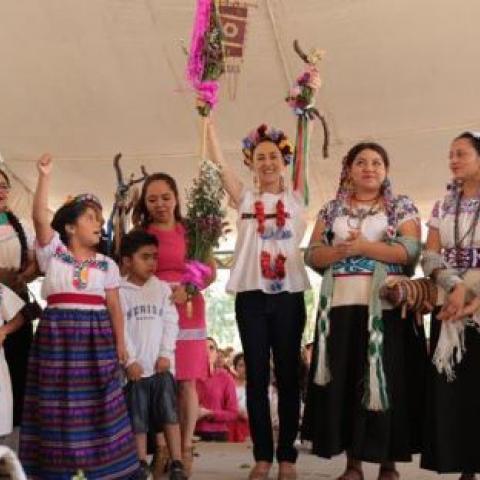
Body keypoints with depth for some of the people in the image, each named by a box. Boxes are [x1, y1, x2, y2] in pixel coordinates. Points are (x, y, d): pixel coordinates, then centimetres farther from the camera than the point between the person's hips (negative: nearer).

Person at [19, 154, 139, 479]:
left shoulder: (106, 264, 11)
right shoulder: (54, 253, 4)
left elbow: (114, 306, 11)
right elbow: (40, 218, -10)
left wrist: (120, 342, 6)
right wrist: (45, 177, -17)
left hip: (96, 336, 2)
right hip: (57, 334, -1)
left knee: (99, 403, 3)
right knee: (57, 403, 1)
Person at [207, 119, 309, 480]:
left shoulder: (296, 198, 9)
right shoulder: (245, 198, 9)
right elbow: (218, 161, 1)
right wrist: (208, 119, -5)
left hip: (289, 294, 0)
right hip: (251, 295, 0)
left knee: (288, 375, 4)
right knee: (257, 377, 3)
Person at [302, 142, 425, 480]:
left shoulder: (402, 207, 7)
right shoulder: (332, 209, 15)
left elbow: (411, 251, -7)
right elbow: (313, 255, 8)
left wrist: (363, 247, -13)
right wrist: (340, 250, -11)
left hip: (386, 306, -3)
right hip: (341, 305, 3)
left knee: (386, 381, -3)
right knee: (344, 382, 1)